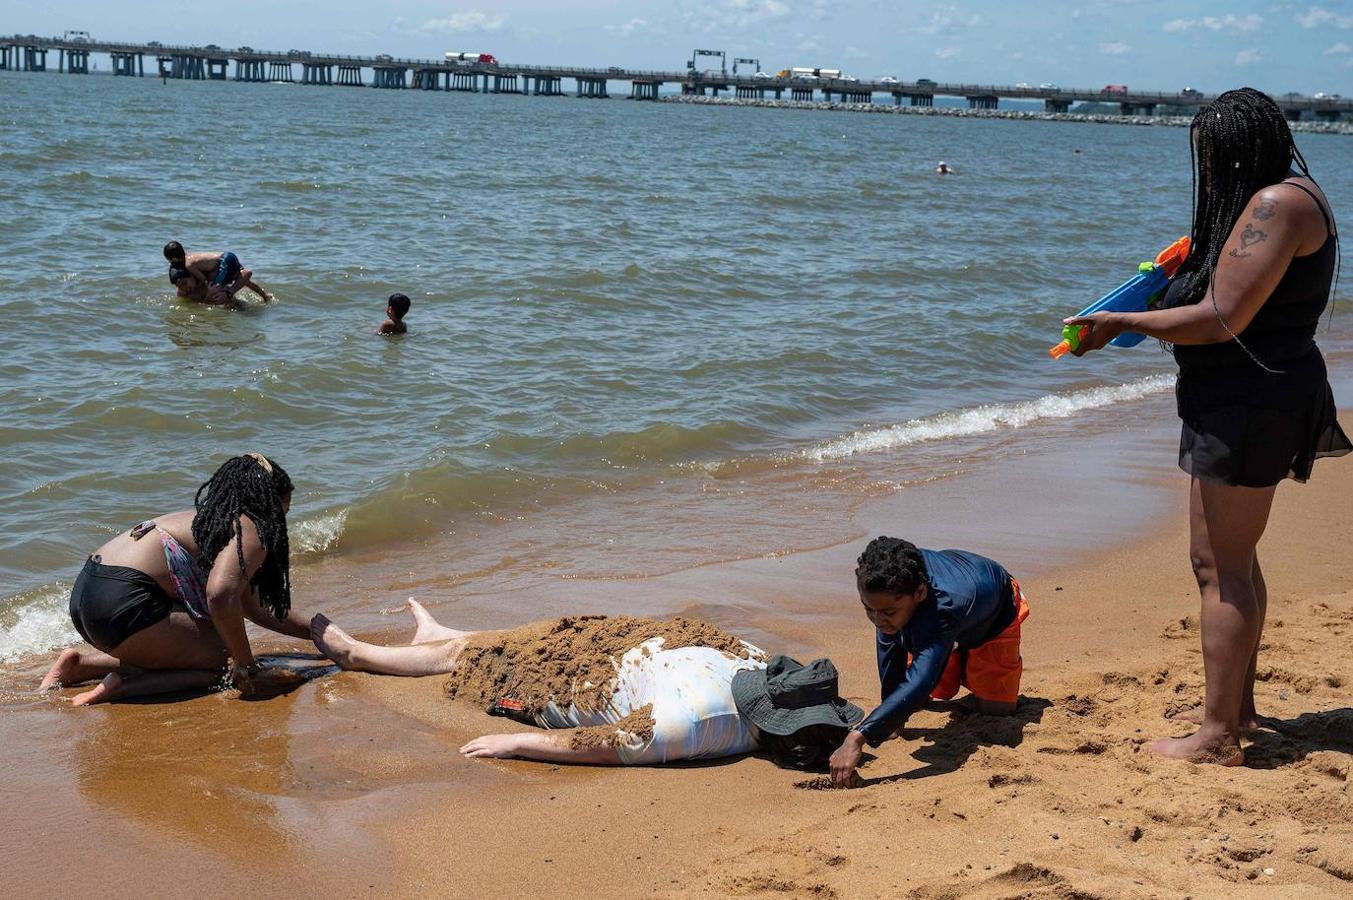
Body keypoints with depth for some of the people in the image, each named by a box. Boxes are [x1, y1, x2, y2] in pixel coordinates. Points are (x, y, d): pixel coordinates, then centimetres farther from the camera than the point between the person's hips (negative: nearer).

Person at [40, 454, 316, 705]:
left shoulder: (213, 519, 26)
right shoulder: (250, 529, -4)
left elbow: (255, 608, 35)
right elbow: (221, 596, -23)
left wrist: (314, 630, 39)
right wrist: (247, 668, -13)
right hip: (124, 602, -10)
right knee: (228, 662, 0)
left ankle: (80, 662, 16)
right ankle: (124, 685, -14)